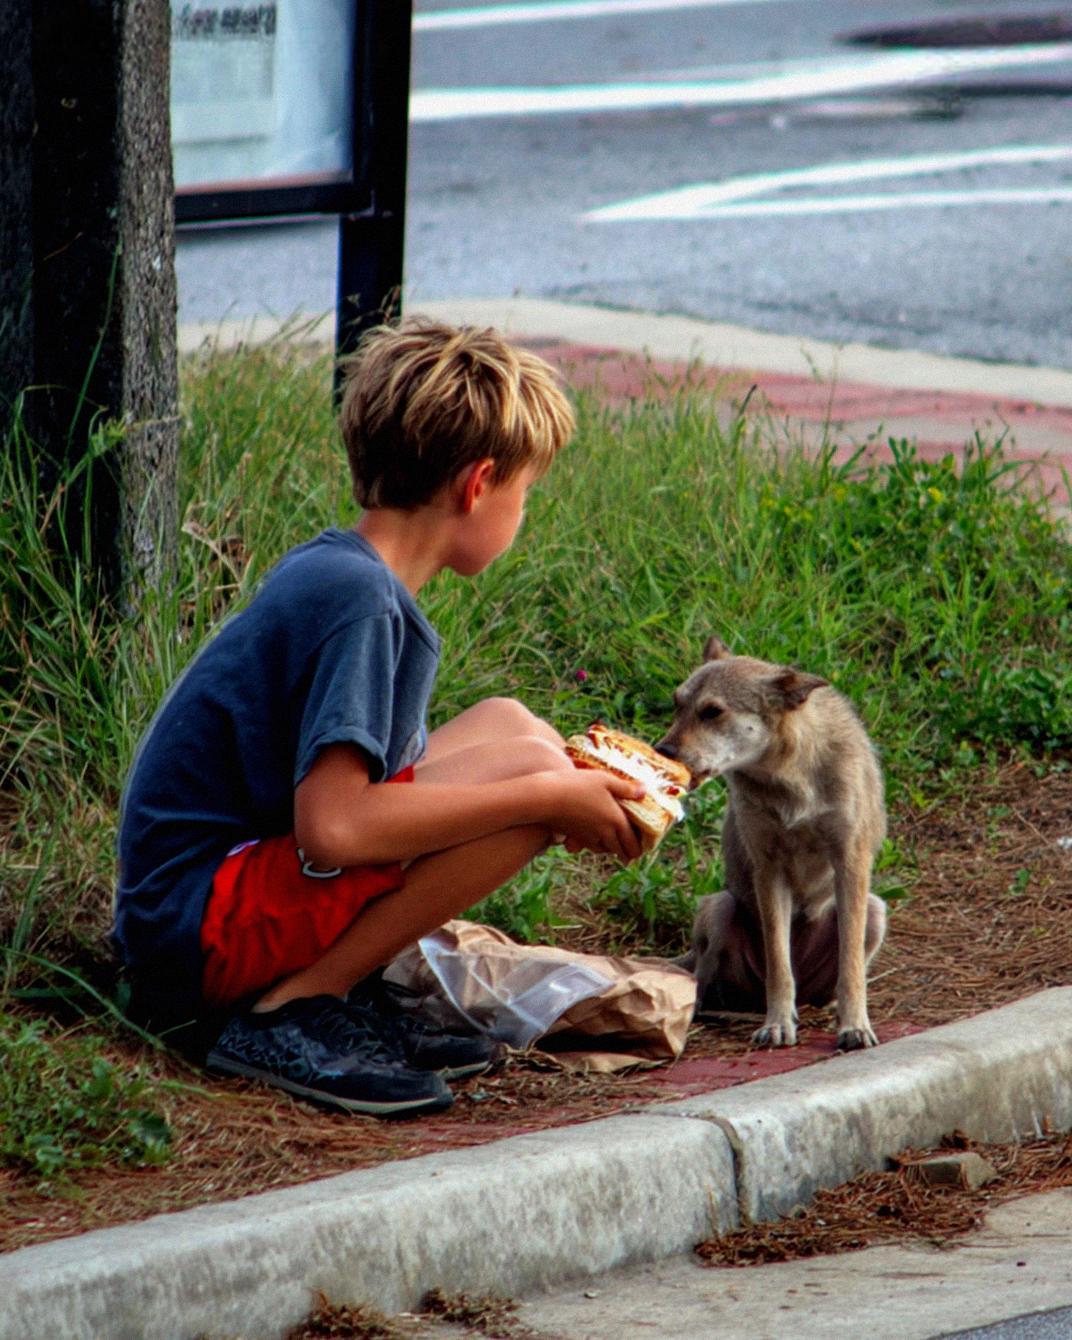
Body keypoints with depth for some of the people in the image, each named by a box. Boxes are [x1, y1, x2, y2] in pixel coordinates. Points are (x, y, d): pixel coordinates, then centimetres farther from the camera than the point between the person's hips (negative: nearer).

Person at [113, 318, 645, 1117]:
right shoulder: (362, 601, -18)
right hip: (203, 927, -10)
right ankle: (288, 1013, -13)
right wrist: (550, 800, -19)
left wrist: (581, 807, 17)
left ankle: (336, 992, 3)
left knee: (504, 725, 14)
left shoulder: (328, 569, 11)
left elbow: (362, 778, 21)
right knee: (529, 762, -19)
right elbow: (331, 827, -28)